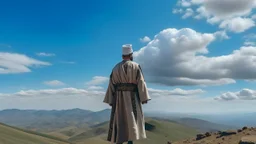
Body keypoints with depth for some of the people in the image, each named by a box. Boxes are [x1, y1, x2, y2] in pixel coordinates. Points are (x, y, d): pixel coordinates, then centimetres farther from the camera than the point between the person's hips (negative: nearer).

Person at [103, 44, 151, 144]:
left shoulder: (116, 67, 5)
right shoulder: (136, 66, -2)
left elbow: (111, 84, 3)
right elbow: (141, 82, -7)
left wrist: (110, 100, 6)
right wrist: (144, 97, -4)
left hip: (119, 97, 3)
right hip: (132, 97, -2)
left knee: (119, 120, 8)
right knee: (132, 120, 1)